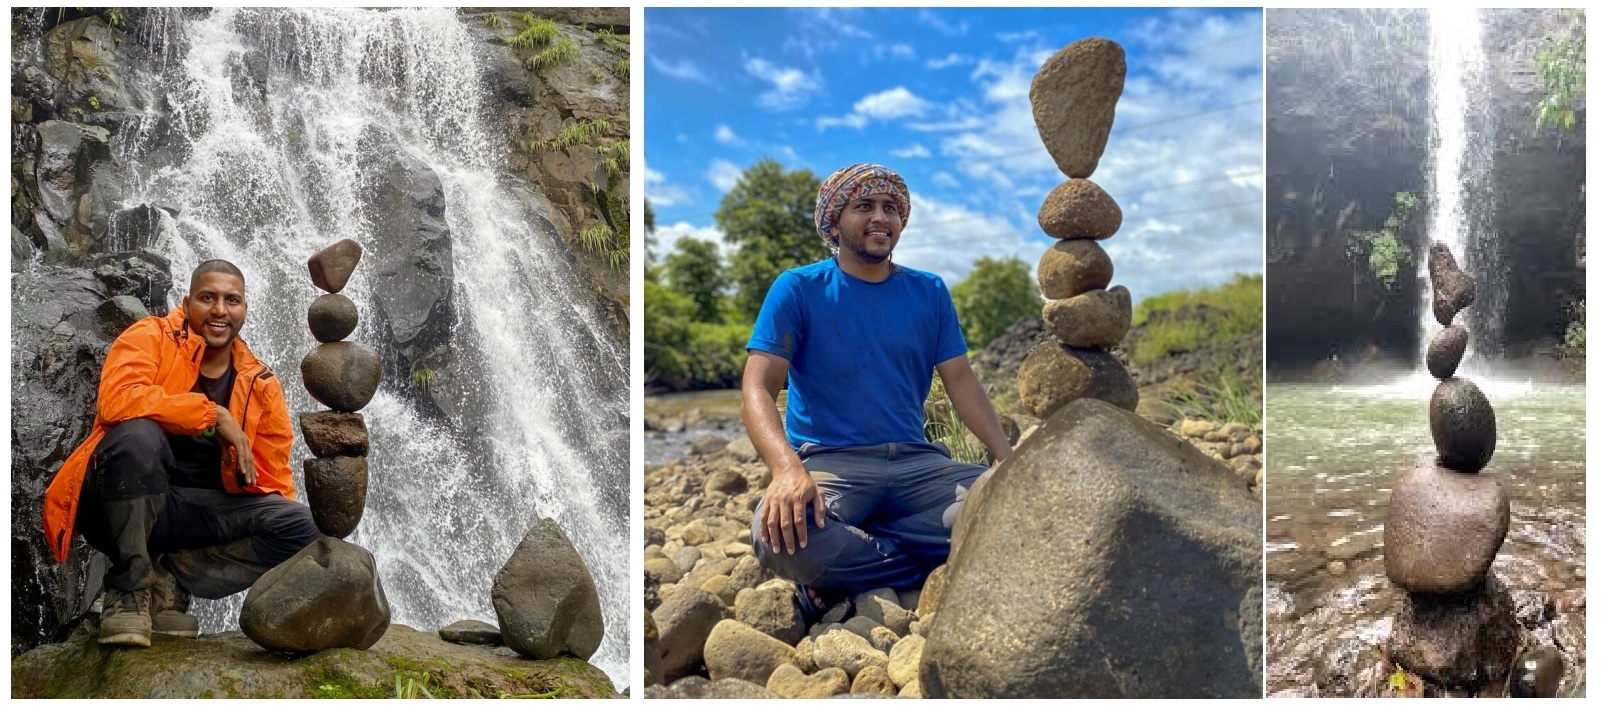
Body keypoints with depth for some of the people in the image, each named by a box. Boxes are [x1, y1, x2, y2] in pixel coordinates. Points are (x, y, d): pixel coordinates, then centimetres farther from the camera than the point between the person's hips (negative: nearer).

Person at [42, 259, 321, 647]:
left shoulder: (261, 384, 5)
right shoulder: (150, 337, -5)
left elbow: (272, 480, 6)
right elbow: (116, 400, -26)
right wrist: (214, 414, -23)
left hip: (195, 511, 3)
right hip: (121, 503, -3)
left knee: (302, 527, -17)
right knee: (139, 433, -35)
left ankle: (169, 578, -6)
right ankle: (129, 586, -17)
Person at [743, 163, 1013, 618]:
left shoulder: (930, 293, 13)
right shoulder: (798, 289, 1)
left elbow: (961, 382, 9)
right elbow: (758, 387, -9)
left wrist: (1008, 461, -8)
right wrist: (788, 469, -29)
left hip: (917, 461, 4)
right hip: (828, 461, -4)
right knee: (781, 536, -37)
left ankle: (842, 569, -14)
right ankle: (931, 567, -13)